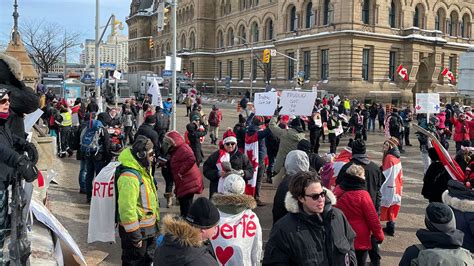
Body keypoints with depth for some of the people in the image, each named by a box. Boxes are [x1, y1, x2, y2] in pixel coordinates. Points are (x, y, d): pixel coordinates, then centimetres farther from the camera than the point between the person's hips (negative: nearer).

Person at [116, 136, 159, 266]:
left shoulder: (143, 170, 6)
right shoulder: (130, 177, -28)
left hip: (148, 227, 10)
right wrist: (134, 235, -25)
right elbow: (127, 209, -30)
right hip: (136, 229, -10)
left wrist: (155, 221, 23)